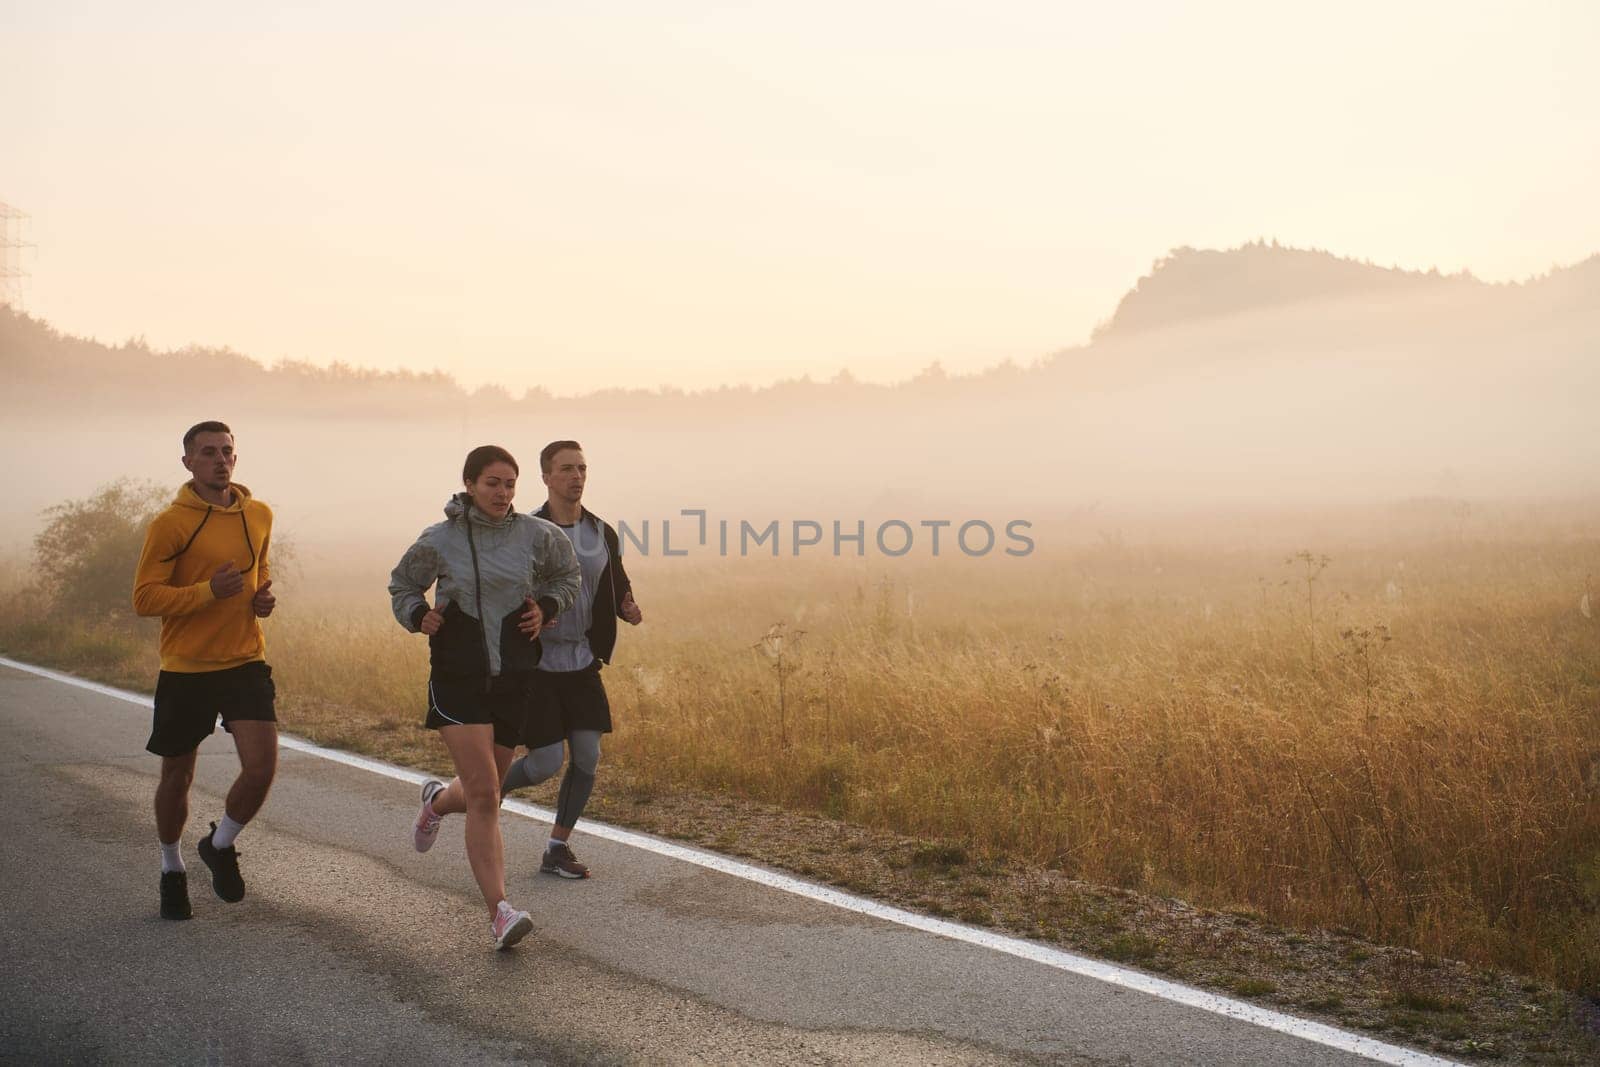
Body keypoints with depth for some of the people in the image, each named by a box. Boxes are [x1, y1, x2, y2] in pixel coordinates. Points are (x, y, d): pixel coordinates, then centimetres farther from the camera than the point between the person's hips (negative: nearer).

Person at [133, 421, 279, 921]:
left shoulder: (259, 515, 6)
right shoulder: (170, 523, -10)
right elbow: (144, 597, -12)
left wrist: (264, 596, 4)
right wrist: (208, 591, -24)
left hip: (246, 663, 3)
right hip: (185, 669, -3)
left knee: (262, 767, -11)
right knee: (177, 776, 11)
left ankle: (220, 845, 18)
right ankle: (172, 868, 35)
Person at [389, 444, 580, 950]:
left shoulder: (535, 535, 1)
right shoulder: (439, 541, -2)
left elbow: (567, 576, 20)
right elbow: (402, 586, 15)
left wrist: (546, 607, 2)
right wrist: (418, 615, -5)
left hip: (514, 679, 3)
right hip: (457, 678, -3)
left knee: (483, 792, 14)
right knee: (485, 794, -14)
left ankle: (438, 800, 51)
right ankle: (499, 911, -12)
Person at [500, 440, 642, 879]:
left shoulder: (602, 534, 4)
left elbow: (616, 589, 15)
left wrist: (629, 610, -7)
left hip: (581, 663, 5)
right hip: (535, 664, -5)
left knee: (587, 758, 0)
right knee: (547, 763, -6)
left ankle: (557, 849, 15)